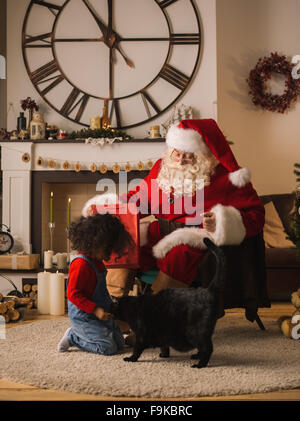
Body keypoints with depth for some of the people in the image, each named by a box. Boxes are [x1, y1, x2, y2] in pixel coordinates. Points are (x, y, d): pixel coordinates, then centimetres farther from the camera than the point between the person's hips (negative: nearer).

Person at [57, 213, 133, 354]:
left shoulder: (97, 262, 9)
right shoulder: (81, 264, -22)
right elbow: (73, 294, -24)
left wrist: (110, 304, 14)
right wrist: (95, 310, -26)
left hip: (100, 315, 10)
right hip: (82, 317, -10)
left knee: (120, 343, 11)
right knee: (108, 347, -13)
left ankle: (76, 334, 17)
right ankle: (72, 337, 2)